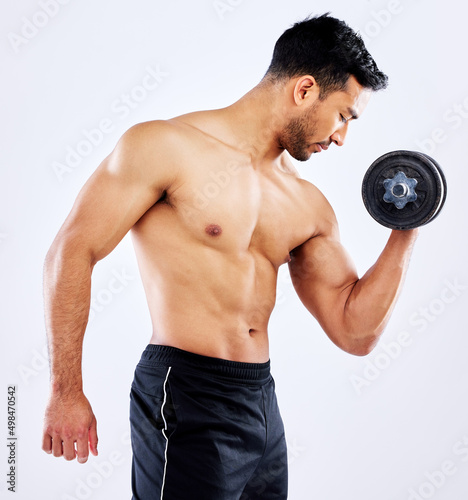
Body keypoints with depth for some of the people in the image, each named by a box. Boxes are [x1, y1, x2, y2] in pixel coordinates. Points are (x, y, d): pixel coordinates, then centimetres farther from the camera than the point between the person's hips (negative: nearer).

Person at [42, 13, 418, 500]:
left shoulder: (309, 207, 9)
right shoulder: (167, 146, -8)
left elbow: (355, 332, 9)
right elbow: (72, 251, -9)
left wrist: (405, 233, 1)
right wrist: (66, 392, -10)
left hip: (264, 403, 7)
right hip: (187, 402, -6)